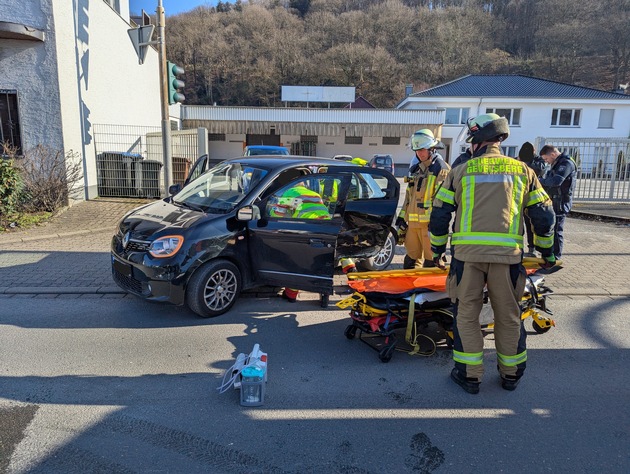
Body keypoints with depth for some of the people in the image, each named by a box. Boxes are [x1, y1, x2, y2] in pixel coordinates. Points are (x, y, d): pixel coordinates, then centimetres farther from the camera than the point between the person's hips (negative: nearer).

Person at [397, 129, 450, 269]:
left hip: (429, 223, -8)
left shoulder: (441, 169, -6)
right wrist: (401, 219, 17)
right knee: (409, 261, 15)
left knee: (430, 262, -3)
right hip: (412, 223, 8)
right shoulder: (415, 170, 19)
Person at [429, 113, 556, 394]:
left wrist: (437, 249, 17)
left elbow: (439, 215, 5)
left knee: (466, 313, 10)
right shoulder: (523, 171, 11)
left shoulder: (460, 171, 6)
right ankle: (511, 373, 31)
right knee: (508, 315, 16)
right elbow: (544, 216, 12)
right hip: (508, 255, 2)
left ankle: (469, 375, 16)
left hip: (467, 254, -2)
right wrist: (547, 252, 25)